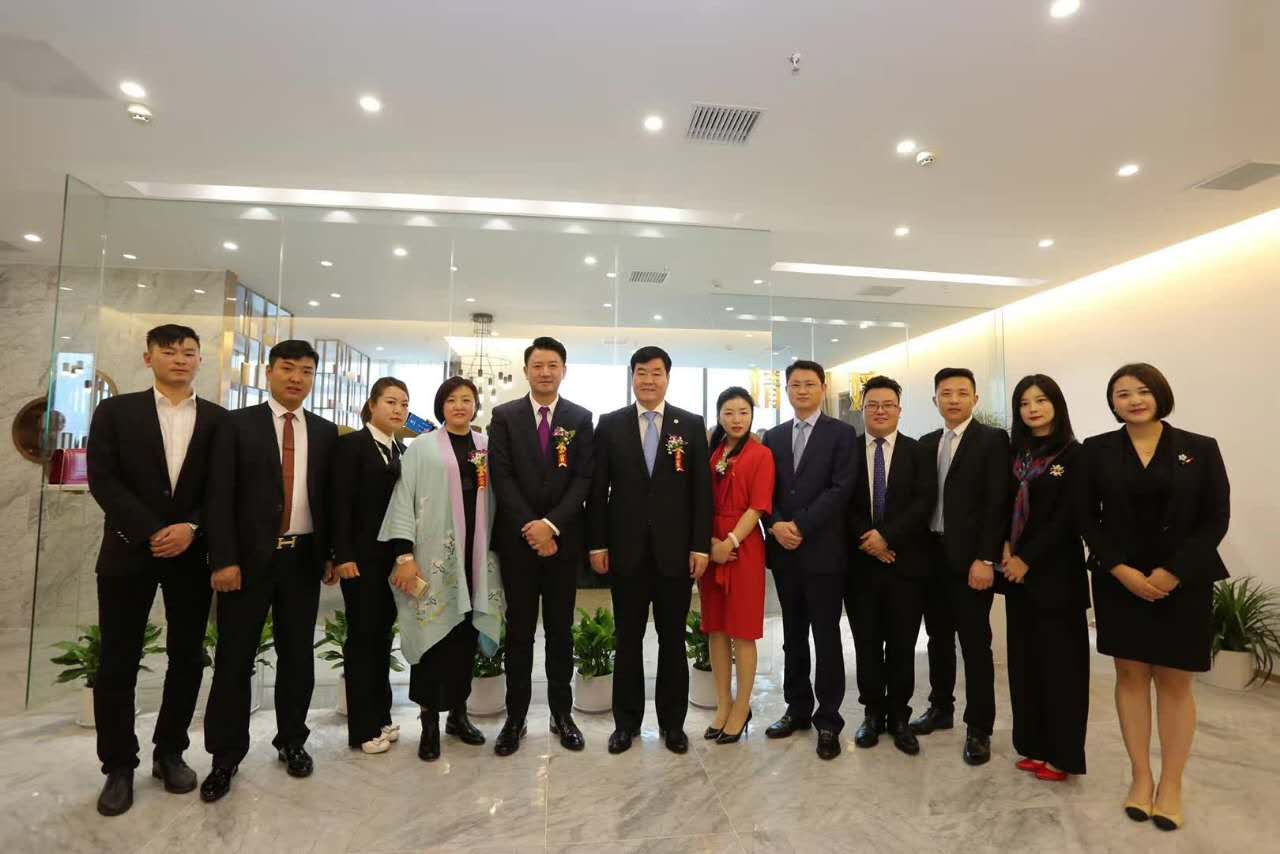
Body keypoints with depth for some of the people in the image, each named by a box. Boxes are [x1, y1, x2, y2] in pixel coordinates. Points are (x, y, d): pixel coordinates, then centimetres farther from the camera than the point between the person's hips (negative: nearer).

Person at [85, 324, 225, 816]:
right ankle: (119, 766, 19)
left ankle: (170, 751, 24)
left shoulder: (219, 419, 6)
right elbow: (103, 480, -5)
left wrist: (192, 527, -13)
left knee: (187, 659, 7)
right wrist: (151, 532, -14)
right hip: (129, 551, -1)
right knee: (118, 663, 4)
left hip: (193, 553, 1)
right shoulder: (115, 411, 4)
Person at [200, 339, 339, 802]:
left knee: (297, 655, 12)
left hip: (304, 558, 2)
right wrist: (224, 559, -12)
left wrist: (332, 553, 4)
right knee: (234, 659, 7)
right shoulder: (237, 424, -1)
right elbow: (220, 496, -6)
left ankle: (292, 741, 28)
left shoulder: (326, 432, 7)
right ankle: (225, 756, 22)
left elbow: (330, 497, 8)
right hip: (249, 557, -2)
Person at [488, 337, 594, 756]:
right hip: (517, 538, 0)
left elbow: (583, 478, -3)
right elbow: (502, 477, -5)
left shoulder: (581, 418, 3)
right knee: (519, 631, 9)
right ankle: (515, 717, 20)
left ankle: (562, 713, 23)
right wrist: (529, 529, -12)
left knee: (561, 630, 10)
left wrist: (551, 524, -14)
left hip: (563, 538, 1)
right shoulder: (504, 416, 2)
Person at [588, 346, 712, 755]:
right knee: (628, 639, 11)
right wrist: (597, 543, -2)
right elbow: (598, 489, 2)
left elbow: (701, 489, 0)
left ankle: (672, 721, 27)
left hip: (675, 549, 0)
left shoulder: (691, 424, 2)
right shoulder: (610, 424, 3)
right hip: (626, 549, 0)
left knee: (672, 639, 12)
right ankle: (626, 721, 27)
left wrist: (701, 545, -5)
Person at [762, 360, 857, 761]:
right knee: (793, 635, 14)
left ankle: (828, 720, 16)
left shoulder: (842, 434, -2)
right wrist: (775, 526, -10)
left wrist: (800, 526, -15)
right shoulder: (773, 437, 12)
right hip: (784, 551, 5)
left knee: (826, 636, 4)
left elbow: (841, 489, -12)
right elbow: (765, 490, 8)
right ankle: (798, 709, 27)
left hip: (823, 550, -4)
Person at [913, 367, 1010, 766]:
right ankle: (940, 708, 30)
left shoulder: (993, 439, -5)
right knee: (938, 637, 15)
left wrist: (985, 558, -17)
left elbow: (997, 503, -12)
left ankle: (978, 728, 14)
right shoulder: (927, 443, 12)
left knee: (975, 643, 2)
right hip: (932, 554, 6)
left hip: (970, 557, -5)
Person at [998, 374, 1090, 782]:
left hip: (1055, 572, -5)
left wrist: (1027, 559, -13)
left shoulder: (1073, 454, -6)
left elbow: (1067, 518, -12)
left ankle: (1061, 753, 14)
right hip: (1018, 571, 6)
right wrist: (1006, 549, -7)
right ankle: (1033, 744, 21)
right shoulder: (1016, 454, 10)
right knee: (1024, 657, 10)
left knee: (1058, 659, 2)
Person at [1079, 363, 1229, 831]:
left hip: (1182, 582, 0)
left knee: (1174, 682, 6)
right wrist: (1121, 570, -11)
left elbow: (1216, 519, -2)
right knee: (1130, 675, 7)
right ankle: (1140, 777, 20)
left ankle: (1171, 785, 20)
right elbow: (1088, 518, 0)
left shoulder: (1200, 449, 0)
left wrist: (1172, 573, -12)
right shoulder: (1096, 450, 1)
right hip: (1119, 581, 1)